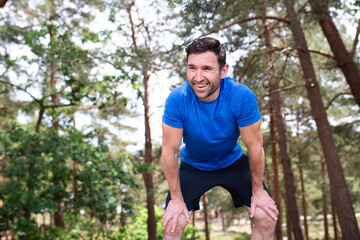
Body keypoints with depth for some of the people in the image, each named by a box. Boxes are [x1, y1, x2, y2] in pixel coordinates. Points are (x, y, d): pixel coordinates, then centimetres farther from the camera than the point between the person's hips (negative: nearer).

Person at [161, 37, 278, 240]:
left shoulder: (242, 97, -29)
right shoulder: (177, 100, -29)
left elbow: (255, 147, -18)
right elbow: (170, 151, -21)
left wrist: (258, 190, -8)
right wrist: (177, 198, -15)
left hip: (233, 162, 1)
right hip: (193, 166, 0)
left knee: (267, 218, -10)